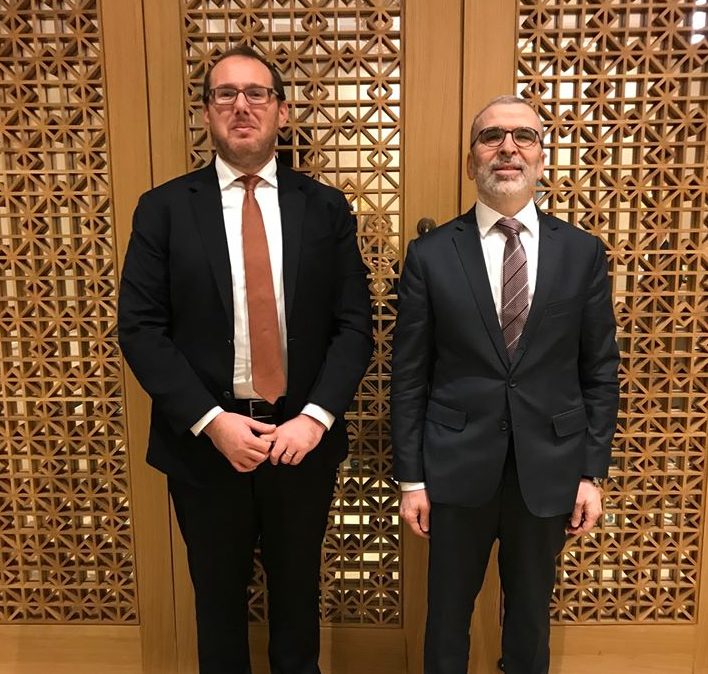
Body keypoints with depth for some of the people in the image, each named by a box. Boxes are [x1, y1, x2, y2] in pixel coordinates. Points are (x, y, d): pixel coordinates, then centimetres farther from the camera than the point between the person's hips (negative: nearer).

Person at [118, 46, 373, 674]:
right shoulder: (164, 208, -2)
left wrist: (316, 416, -15)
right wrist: (210, 420, -16)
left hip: (303, 436, 1)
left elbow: (354, 324, -2)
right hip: (204, 440, 0)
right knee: (218, 596, 19)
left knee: (297, 589, 22)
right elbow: (140, 328, -6)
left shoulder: (326, 208, 1)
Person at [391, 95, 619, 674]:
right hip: (457, 467, -1)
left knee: (531, 611, 20)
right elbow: (409, 377, -3)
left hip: (549, 467, 2)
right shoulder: (431, 255, -4)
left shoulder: (583, 252, 1)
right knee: (449, 611, 16)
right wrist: (411, 477, -4)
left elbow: (599, 372, 3)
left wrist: (593, 472, 1)